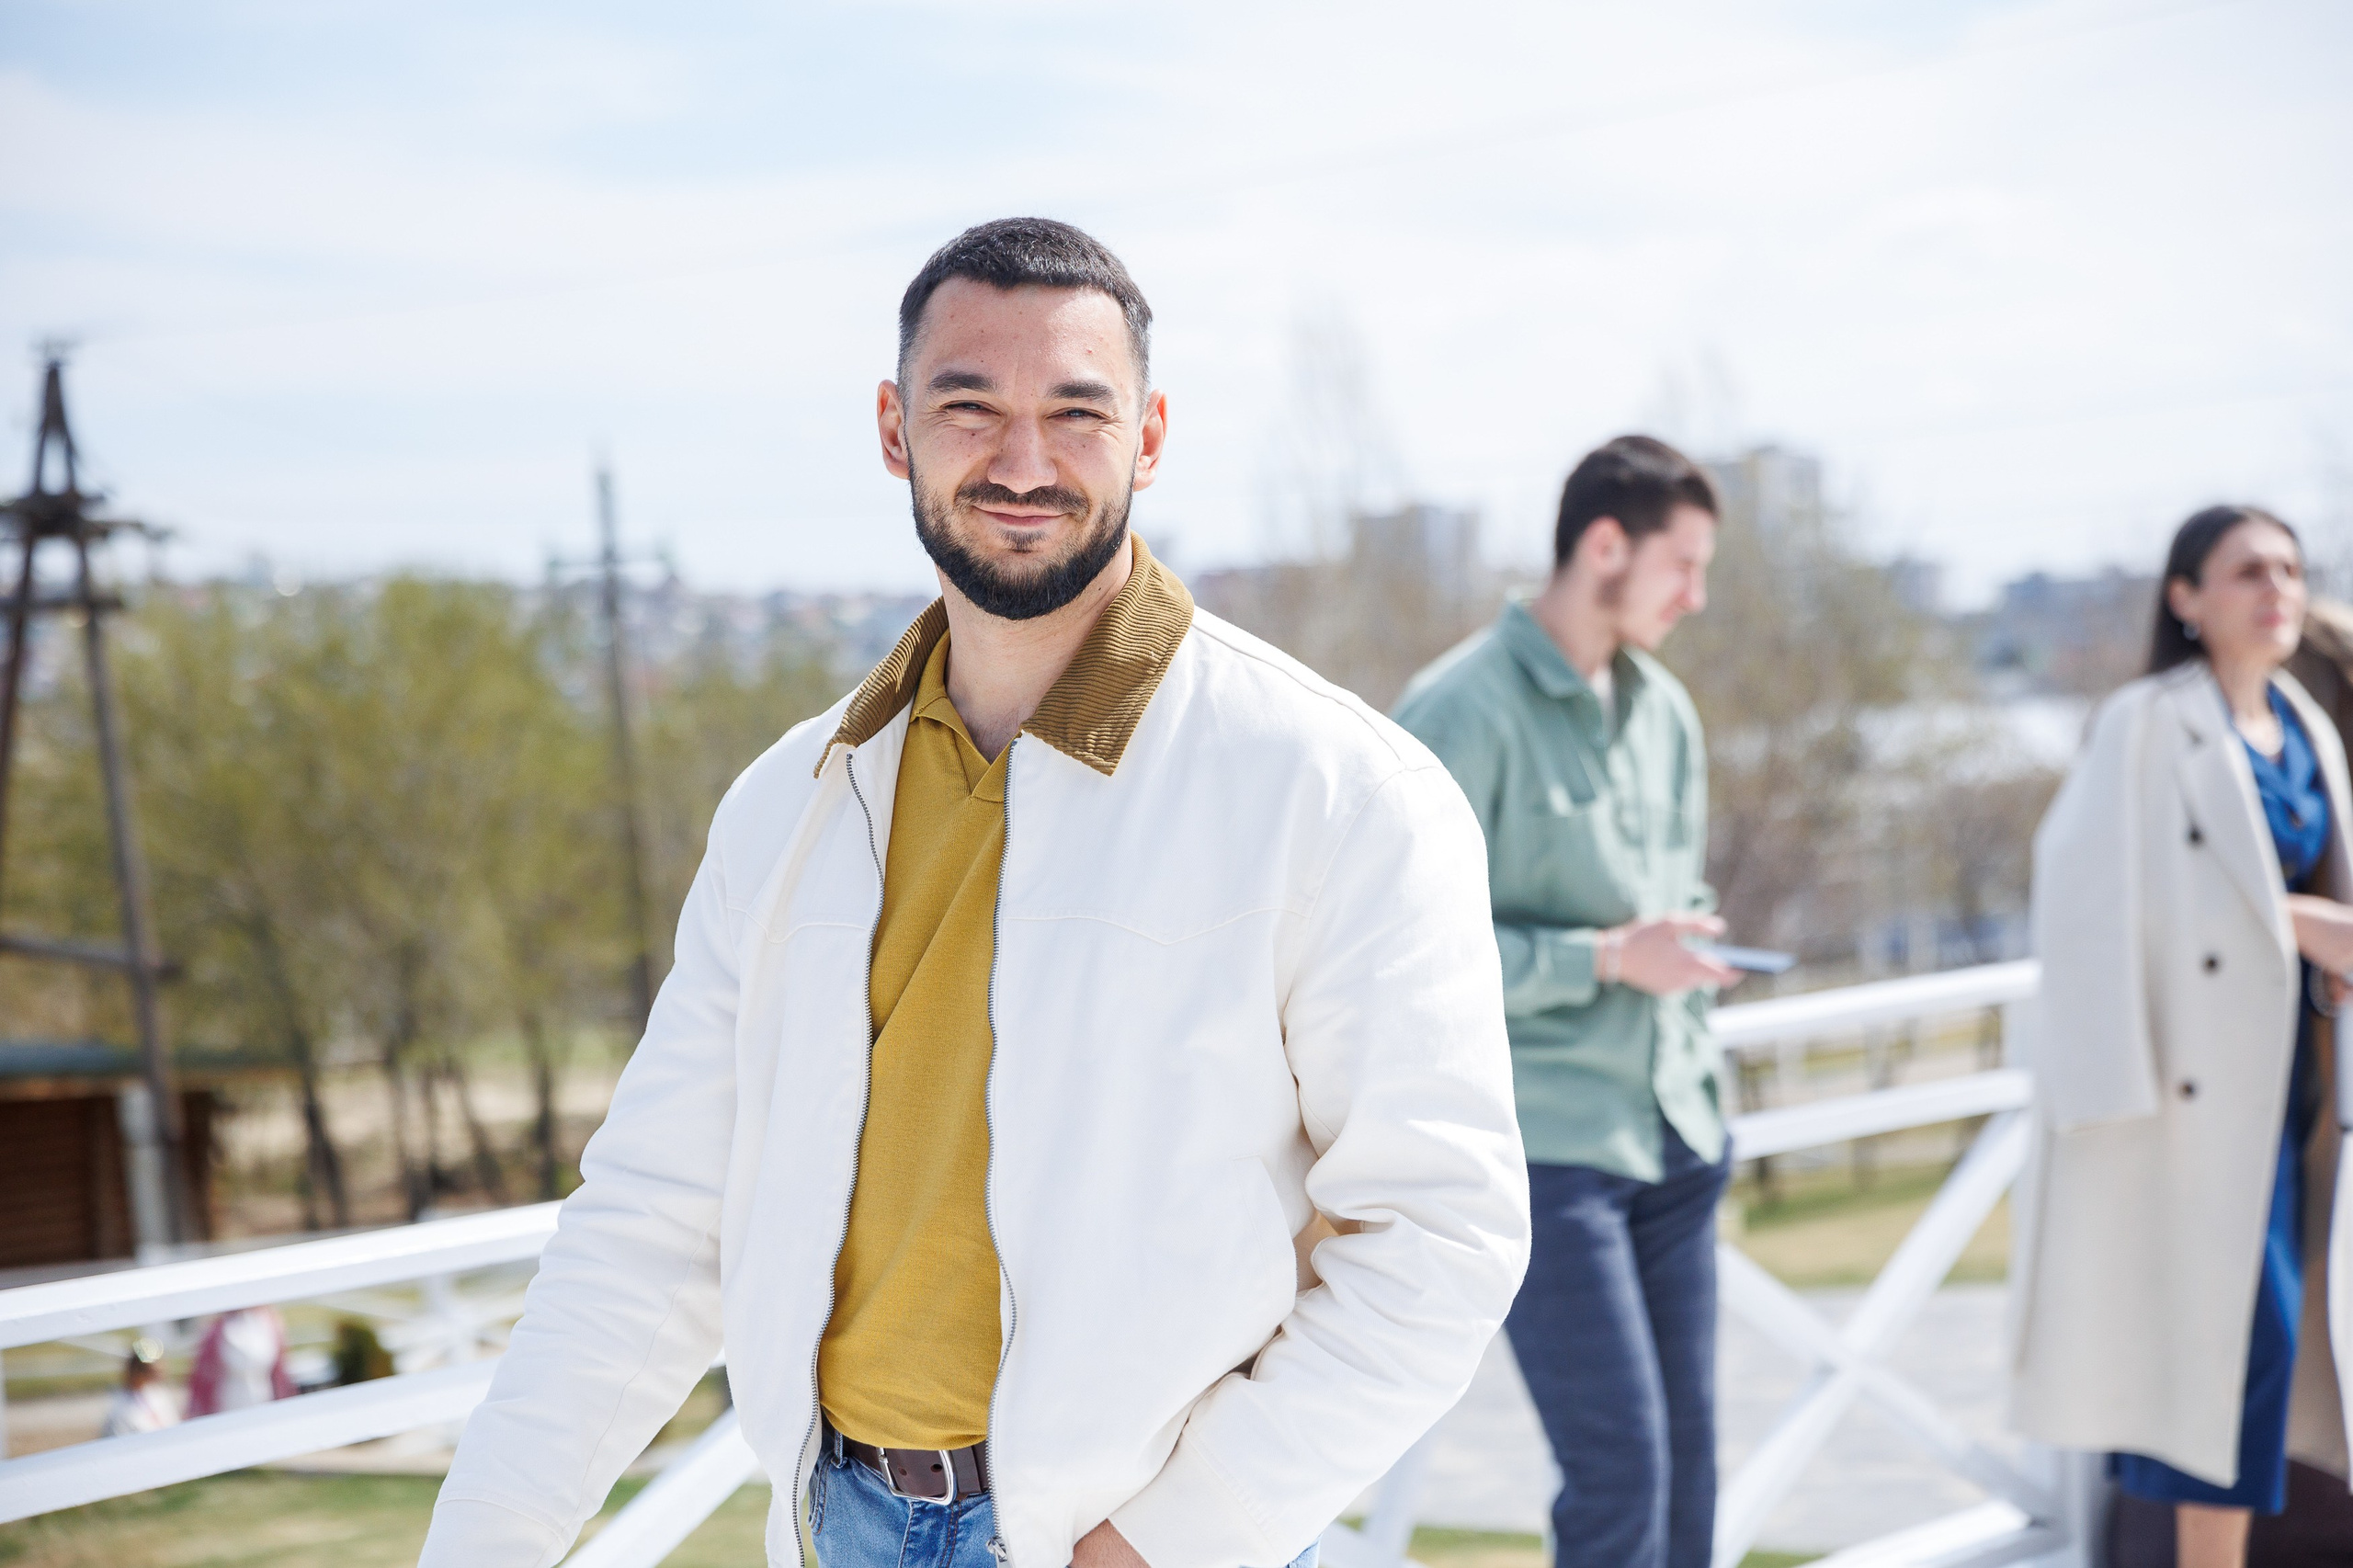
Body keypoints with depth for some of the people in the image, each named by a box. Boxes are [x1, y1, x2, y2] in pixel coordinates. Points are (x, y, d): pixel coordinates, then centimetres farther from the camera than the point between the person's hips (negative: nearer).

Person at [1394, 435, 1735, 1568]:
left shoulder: (1664, 710, 14)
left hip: (1672, 1138, 7)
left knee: (1687, 1462, 8)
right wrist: (1605, 959, -18)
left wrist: (1698, 1080, 17)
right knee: (1621, 1469, -9)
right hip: (1544, 1147, -7)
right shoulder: (1463, 711, -10)